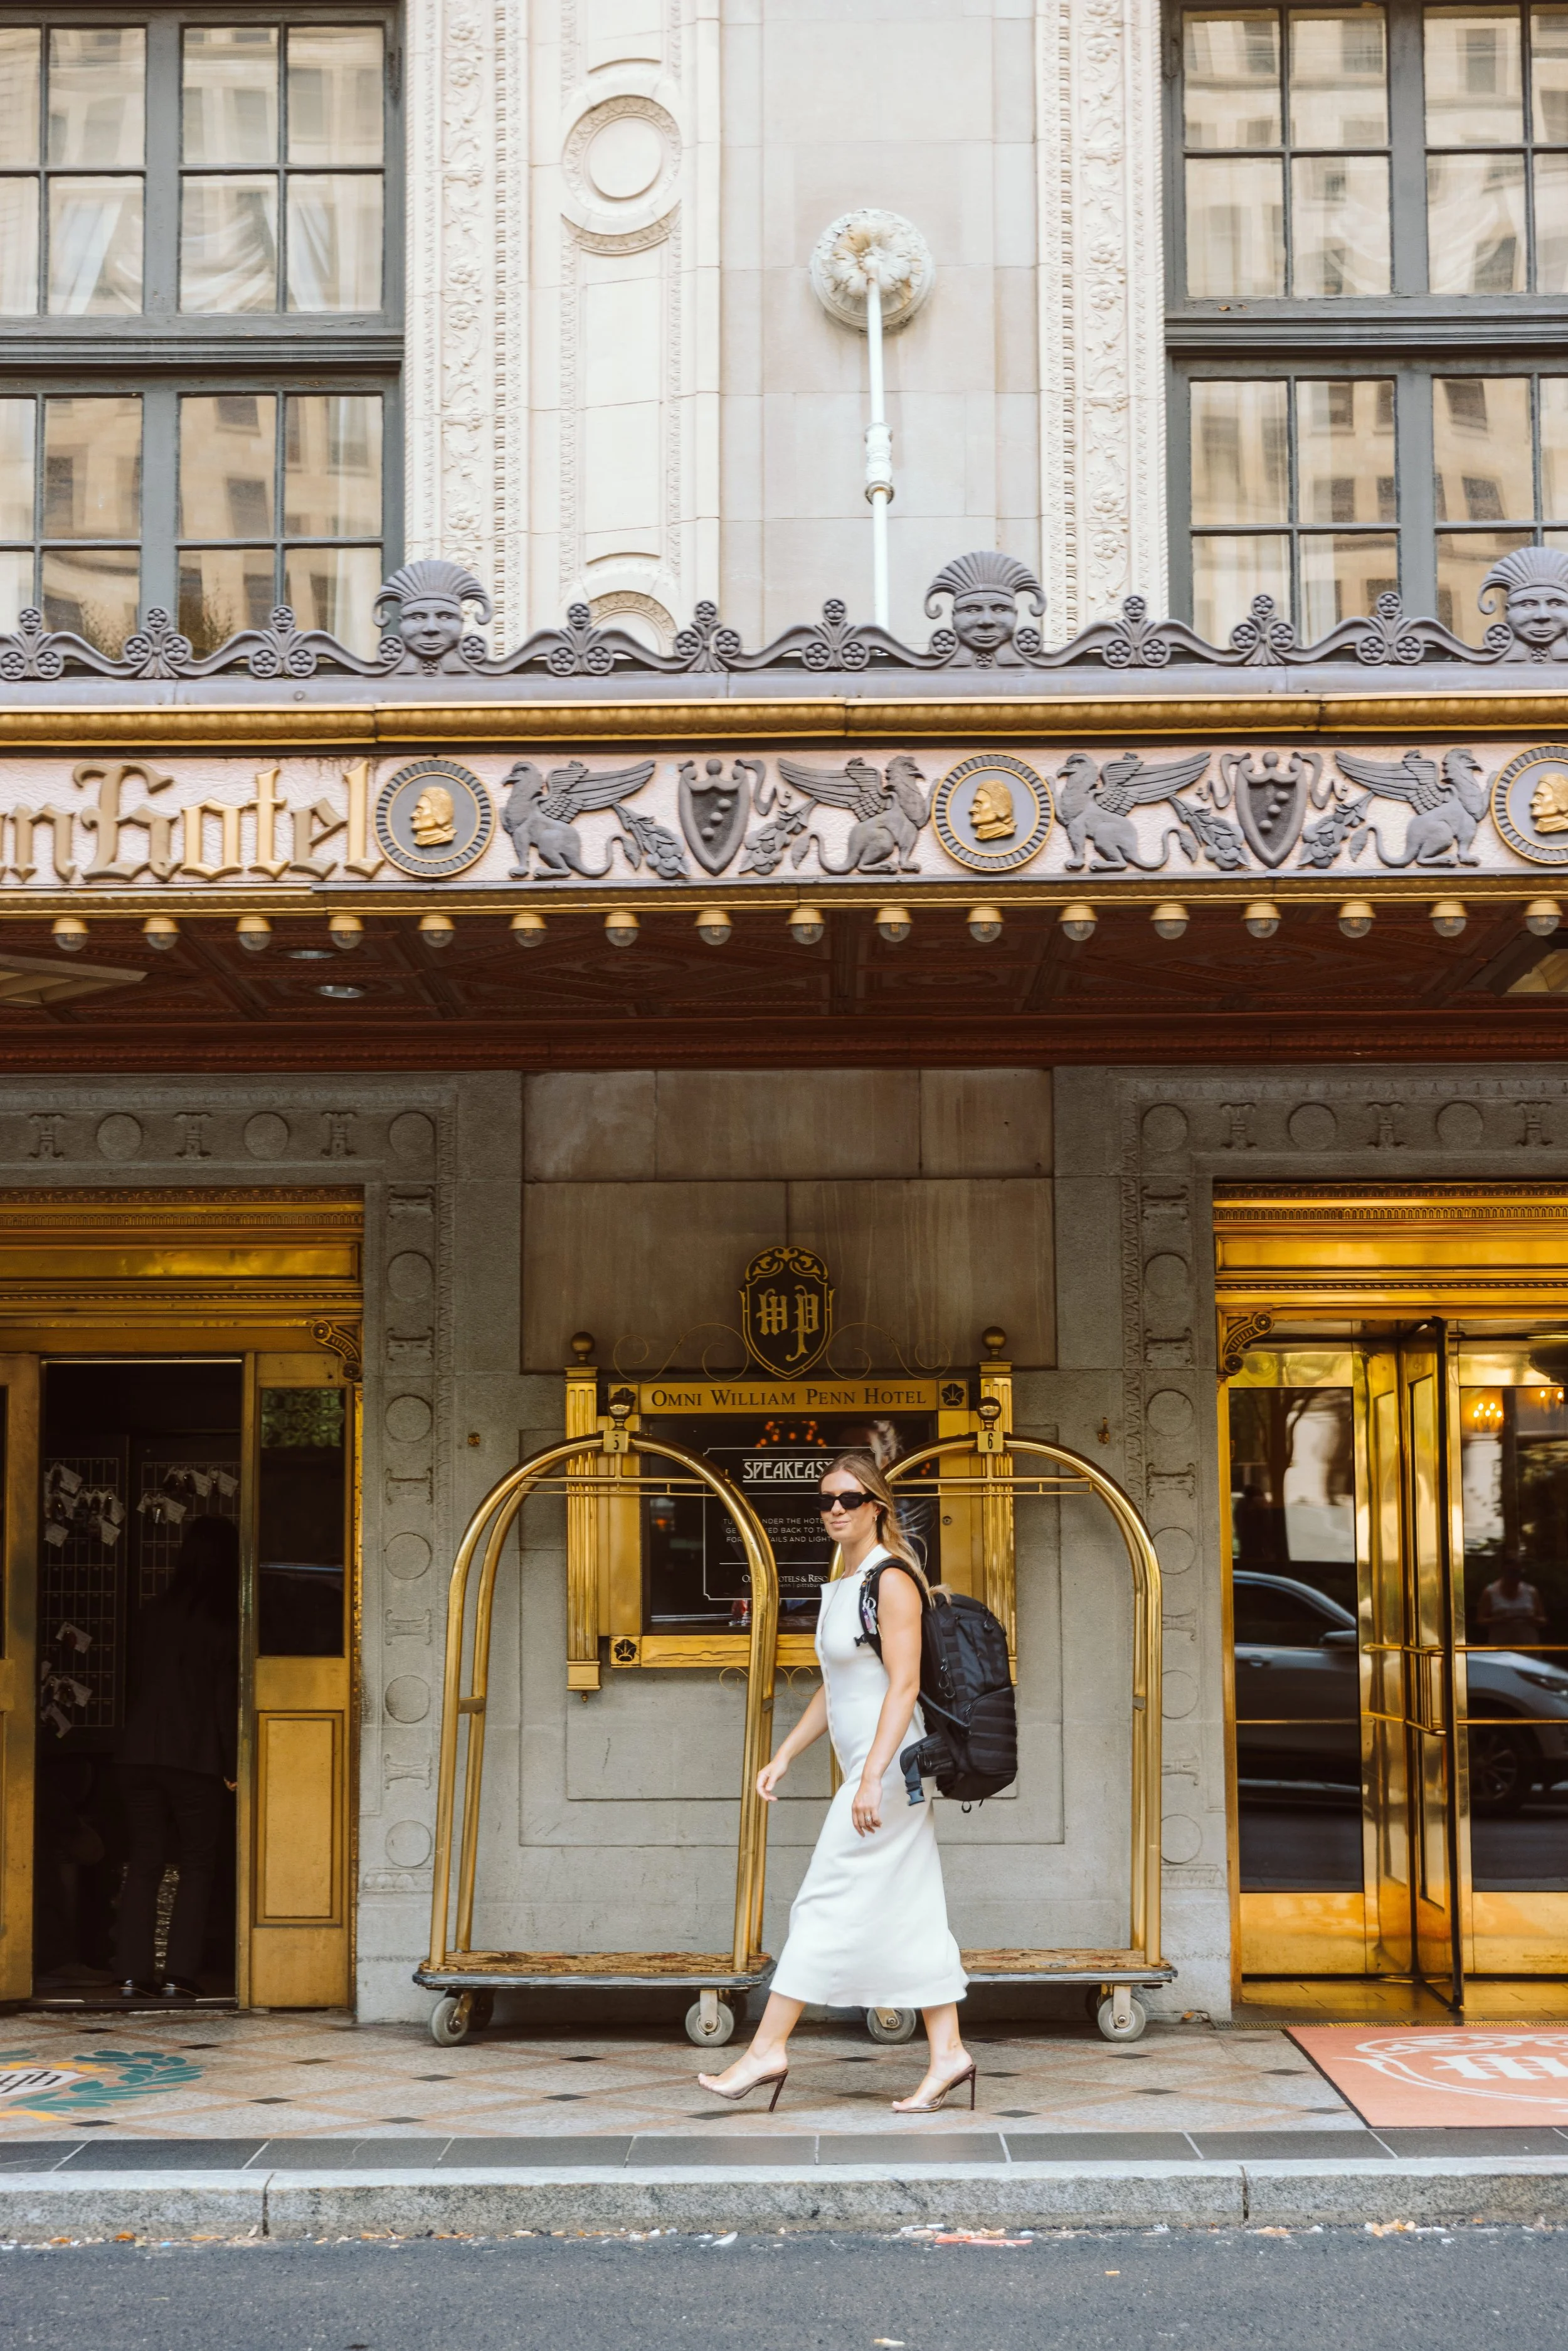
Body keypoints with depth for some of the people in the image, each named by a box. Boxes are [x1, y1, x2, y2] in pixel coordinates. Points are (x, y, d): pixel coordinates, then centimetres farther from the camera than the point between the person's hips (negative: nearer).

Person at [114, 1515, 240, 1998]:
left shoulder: (155, 1615, 6)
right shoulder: (224, 1624, -7)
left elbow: (142, 1681, 13)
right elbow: (226, 1699, -7)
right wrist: (232, 1764, -1)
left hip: (140, 1753, 4)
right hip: (195, 1757, -4)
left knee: (144, 1861, 8)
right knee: (198, 1865, 7)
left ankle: (132, 1973, 4)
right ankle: (180, 1973, 0)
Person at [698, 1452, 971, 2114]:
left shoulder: (891, 1580, -14)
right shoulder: (844, 1583, 15)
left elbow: (904, 1686, -21)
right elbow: (835, 1689, 22)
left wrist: (872, 1779, -26)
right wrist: (785, 1755, 19)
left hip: (889, 1764, -9)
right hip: (871, 1767, 9)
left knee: (827, 1903, -6)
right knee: (908, 1913, 8)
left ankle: (768, 2049, -2)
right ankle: (947, 2052, 11)